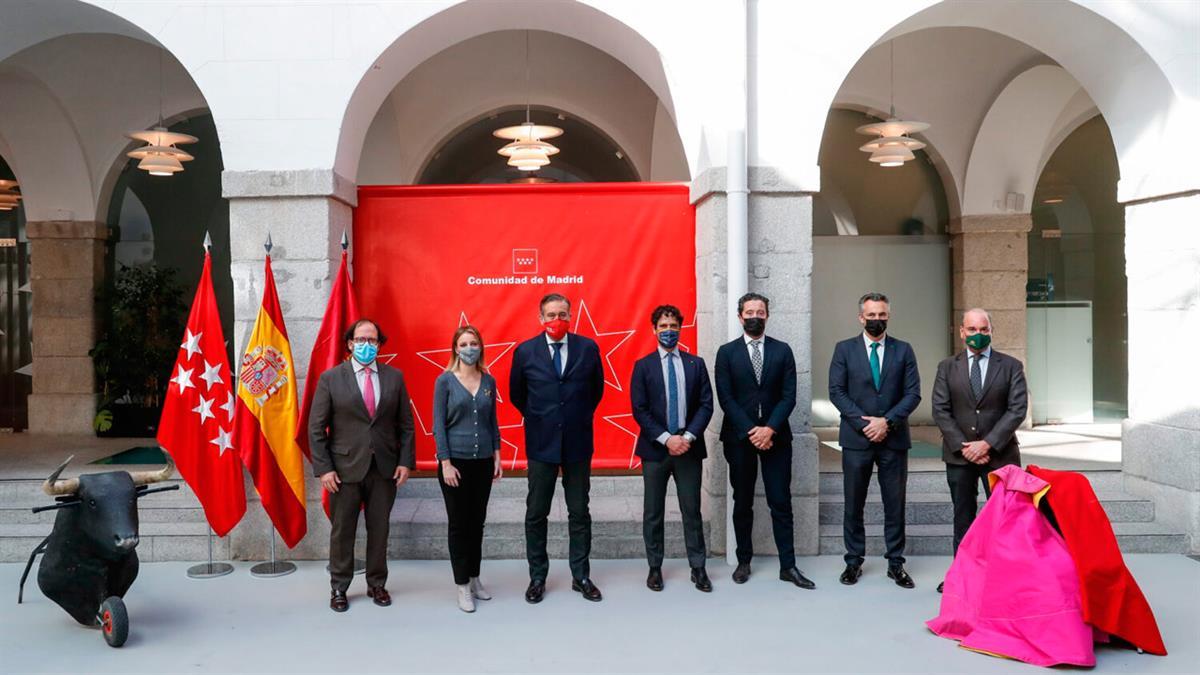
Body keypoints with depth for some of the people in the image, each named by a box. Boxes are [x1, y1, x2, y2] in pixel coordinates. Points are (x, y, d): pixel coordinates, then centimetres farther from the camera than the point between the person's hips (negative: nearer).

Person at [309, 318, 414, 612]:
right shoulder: (330, 378, -1)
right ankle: (339, 588, 22)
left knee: (379, 530, 10)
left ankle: (377, 584, 25)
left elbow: (405, 424, 8)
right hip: (345, 469, -2)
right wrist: (323, 468, -8)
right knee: (342, 531, 7)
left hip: (384, 469, 2)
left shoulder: (394, 377, 5)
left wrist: (405, 461, 0)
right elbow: (316, 428, -2)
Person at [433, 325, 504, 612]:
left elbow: (492, 421, 11)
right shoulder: (445, 381, -5)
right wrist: (446, 463, -12)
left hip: (483, 461, 4)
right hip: (456, 461, -3)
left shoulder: (489, 381, 6)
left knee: (477, 523, 11)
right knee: (459, 524, 4)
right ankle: (463, 586, 13)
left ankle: (475, 578, 24)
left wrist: (497, 457, 6)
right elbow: (438, 424, -7)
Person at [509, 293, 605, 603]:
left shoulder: (588, 348, -2)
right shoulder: (525, 351, -3)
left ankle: (581, 576, 21)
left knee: (579, 513, 9)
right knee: (536, 514, 7)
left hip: (578, 441, 1)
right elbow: (516, 394, 11)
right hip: (541, 442, 0)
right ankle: (537, 578, 20)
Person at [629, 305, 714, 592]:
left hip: (689, 447, 1)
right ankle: (655, 568, 19)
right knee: (653, 512, 7)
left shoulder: (696, 364, 7)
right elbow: (639, 410, -4)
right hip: (654, 449, -1)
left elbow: (706, 404, 2)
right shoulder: (643, 366, 2)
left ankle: (698, 568, 16)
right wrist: (666, 438, -14)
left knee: (692, 511, 6)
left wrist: (688, 436, -11)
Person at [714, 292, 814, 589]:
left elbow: (789, 395, -1)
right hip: (739, 437, 0)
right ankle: (744, 561, 19)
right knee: (742, 503, 8)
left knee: (781, 503, 1)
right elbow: (725, 398, -5)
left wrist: (769, 429, -13)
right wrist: (751, 431, -12)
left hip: (775, 436, 1)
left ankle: (788, 566, 7)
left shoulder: (782, 350, 5)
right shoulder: (727, 352, 2)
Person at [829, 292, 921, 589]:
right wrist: (863, 422, -12)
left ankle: (896, 563, 17)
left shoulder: (903, 350, 7)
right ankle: (854, 561, 17)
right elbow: (836, 391, -2)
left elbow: (913, 393, 0)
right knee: (853, 504, 6)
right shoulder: (844, 349, 4)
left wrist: (887, 421, -12)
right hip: (856, 438, -1)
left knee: (895, 504, 6)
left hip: (894, 438, 1)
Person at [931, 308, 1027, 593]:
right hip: (959, 455, 2)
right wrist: (962, 446, -10)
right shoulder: (947, 367, 6)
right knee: (963, 517, 9)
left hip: (999, 453, -1)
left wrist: (988, 444, -14)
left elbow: (1017, 409, -6)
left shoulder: (1011, 366, 2)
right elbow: (940, 410, 0)